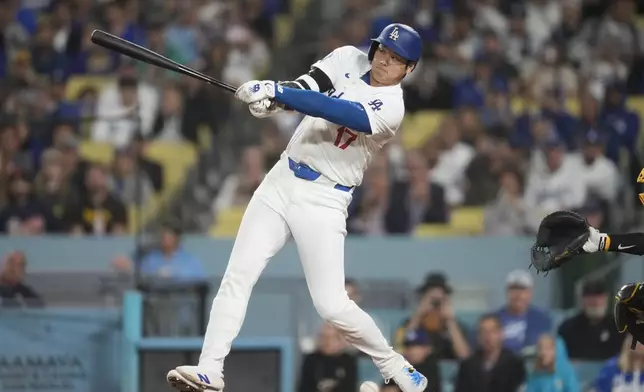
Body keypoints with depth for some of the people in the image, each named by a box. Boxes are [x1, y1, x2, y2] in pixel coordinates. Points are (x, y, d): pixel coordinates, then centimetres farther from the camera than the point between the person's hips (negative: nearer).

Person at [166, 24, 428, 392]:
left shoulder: (391, 108, -14)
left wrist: (277, 93, -35)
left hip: (324, 201, -5)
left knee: (332, 305, -9)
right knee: (237, 277, -6)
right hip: (282, 182, 5)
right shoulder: (348, 60, 4)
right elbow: (306, 87, -8)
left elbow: (340, 113, -28)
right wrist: (272, 96, -31)